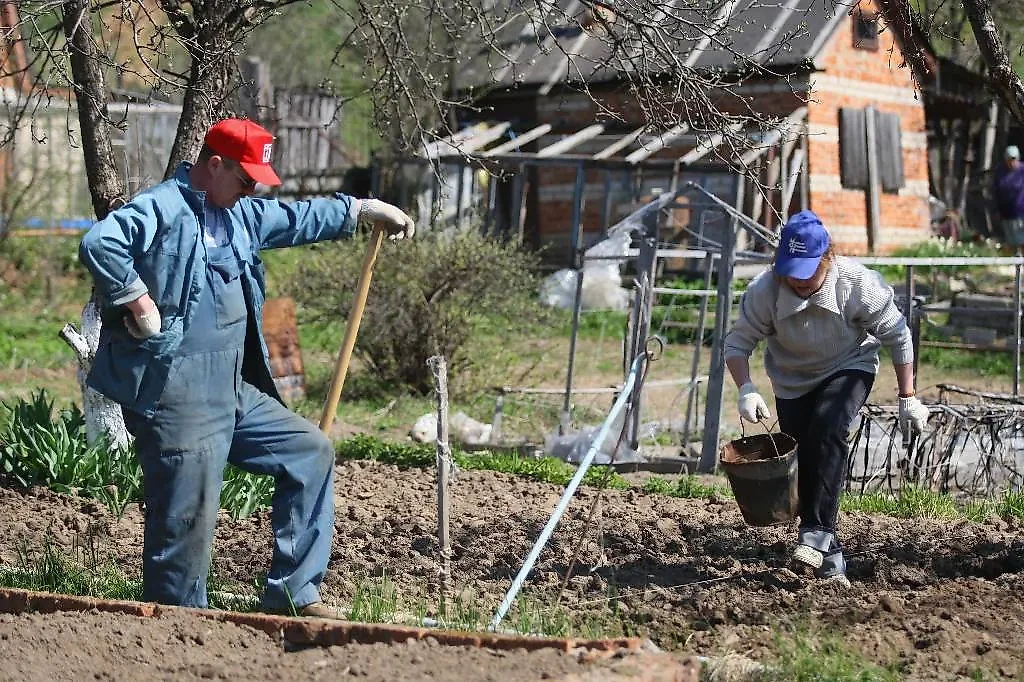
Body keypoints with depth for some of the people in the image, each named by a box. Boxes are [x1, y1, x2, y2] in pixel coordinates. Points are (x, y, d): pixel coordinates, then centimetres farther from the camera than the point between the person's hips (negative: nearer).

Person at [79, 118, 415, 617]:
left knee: (311, 453, 14)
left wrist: (365, 210, 33)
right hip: (176, 401, -10)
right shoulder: (163, 209, -12)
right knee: (187, 520, -9)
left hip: (234, 393, 10)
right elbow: (98, 243, -28)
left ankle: (292, 594, 18)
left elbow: (296, 218, 32)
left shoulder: (240, 214, 17)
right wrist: (140, 304, -23)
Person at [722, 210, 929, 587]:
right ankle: (829, 557, 14)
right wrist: (746, 389, -33)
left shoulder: (858, 283, -27)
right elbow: (737, 342, -15)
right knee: (803, 464, 0)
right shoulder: (765, 290, -25)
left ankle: (818, 531, -28)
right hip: (794, 381, 3)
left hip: (849, 368, -2)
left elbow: (897, 336, -14)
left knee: (827, 428, -31)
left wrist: (908, 399, -11)